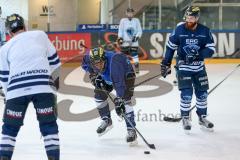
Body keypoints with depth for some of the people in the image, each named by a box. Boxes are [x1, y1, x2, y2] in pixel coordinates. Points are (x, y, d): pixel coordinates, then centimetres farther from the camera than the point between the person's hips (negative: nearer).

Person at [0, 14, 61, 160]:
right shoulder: (40, 35, 18)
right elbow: (54, 61, 21)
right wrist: (55, 79, 36)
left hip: (16, 90, 1)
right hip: (43, 87, -1)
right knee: (49, 126, 10)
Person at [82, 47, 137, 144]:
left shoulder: (113, 62, -46)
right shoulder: (89, 58, -28)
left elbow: (119, 82, -50)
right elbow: (85, 64, -2)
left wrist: (119, 100, -56)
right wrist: (93, 76, -9)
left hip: (126, 74, -6)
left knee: (125, 100, -21)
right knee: (99, 95, 3)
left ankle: (131, 131, -20)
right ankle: (106, 121, 26)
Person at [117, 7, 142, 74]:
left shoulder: (136, 20, 5)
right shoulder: (123, 20, 4)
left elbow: (139, 30, 5)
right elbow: (120, 30, 3)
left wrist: (137, 37, -12)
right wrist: (120, 38, -9)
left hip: (134, 41, 0)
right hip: (125, 41, 0)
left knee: (135, 54, -9)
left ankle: (137, 68, -7)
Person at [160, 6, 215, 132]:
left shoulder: (205, 31, -7)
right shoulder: (179, 30, -9)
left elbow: (211, 49, -8)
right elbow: (170, 47, 1)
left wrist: (198, 54, -24)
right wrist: (166, 64, 1)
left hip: (199, 68, 2)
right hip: (183, 67, -2)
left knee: (202, 93, 8)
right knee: (186, 94, -11)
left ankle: (202, 118, 26)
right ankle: (185, 119, 7)